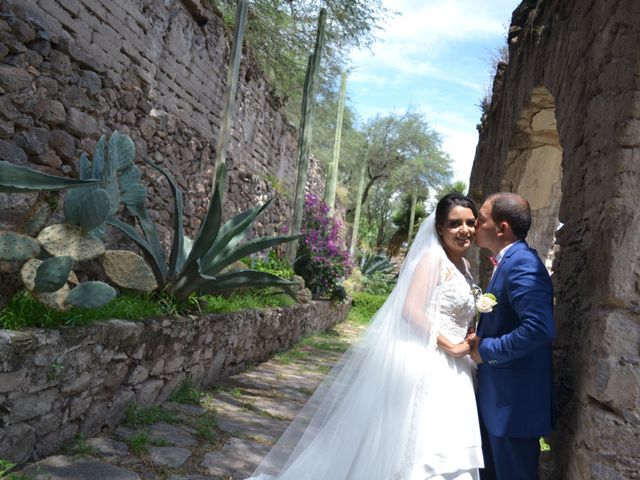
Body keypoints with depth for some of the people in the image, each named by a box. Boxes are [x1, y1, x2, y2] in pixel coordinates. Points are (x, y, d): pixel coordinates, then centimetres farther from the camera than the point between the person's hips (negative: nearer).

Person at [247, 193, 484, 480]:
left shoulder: (464, 266, 15)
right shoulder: (433, 259, -10)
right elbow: (411, 309, -20)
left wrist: (469, 346, 4)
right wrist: (451, 346, -16)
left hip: (451, 371, 9)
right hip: (428, 364, -8)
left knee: (444, 449, 13)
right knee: (419, 447, -2)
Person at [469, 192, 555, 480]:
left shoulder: (521, 263, -21)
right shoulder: (510, 261, 10)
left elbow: (540, 328, -33)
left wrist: (487, 350, -21)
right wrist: (480, 338, 1)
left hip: (514, 400, -10)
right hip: (497, 394, 10)